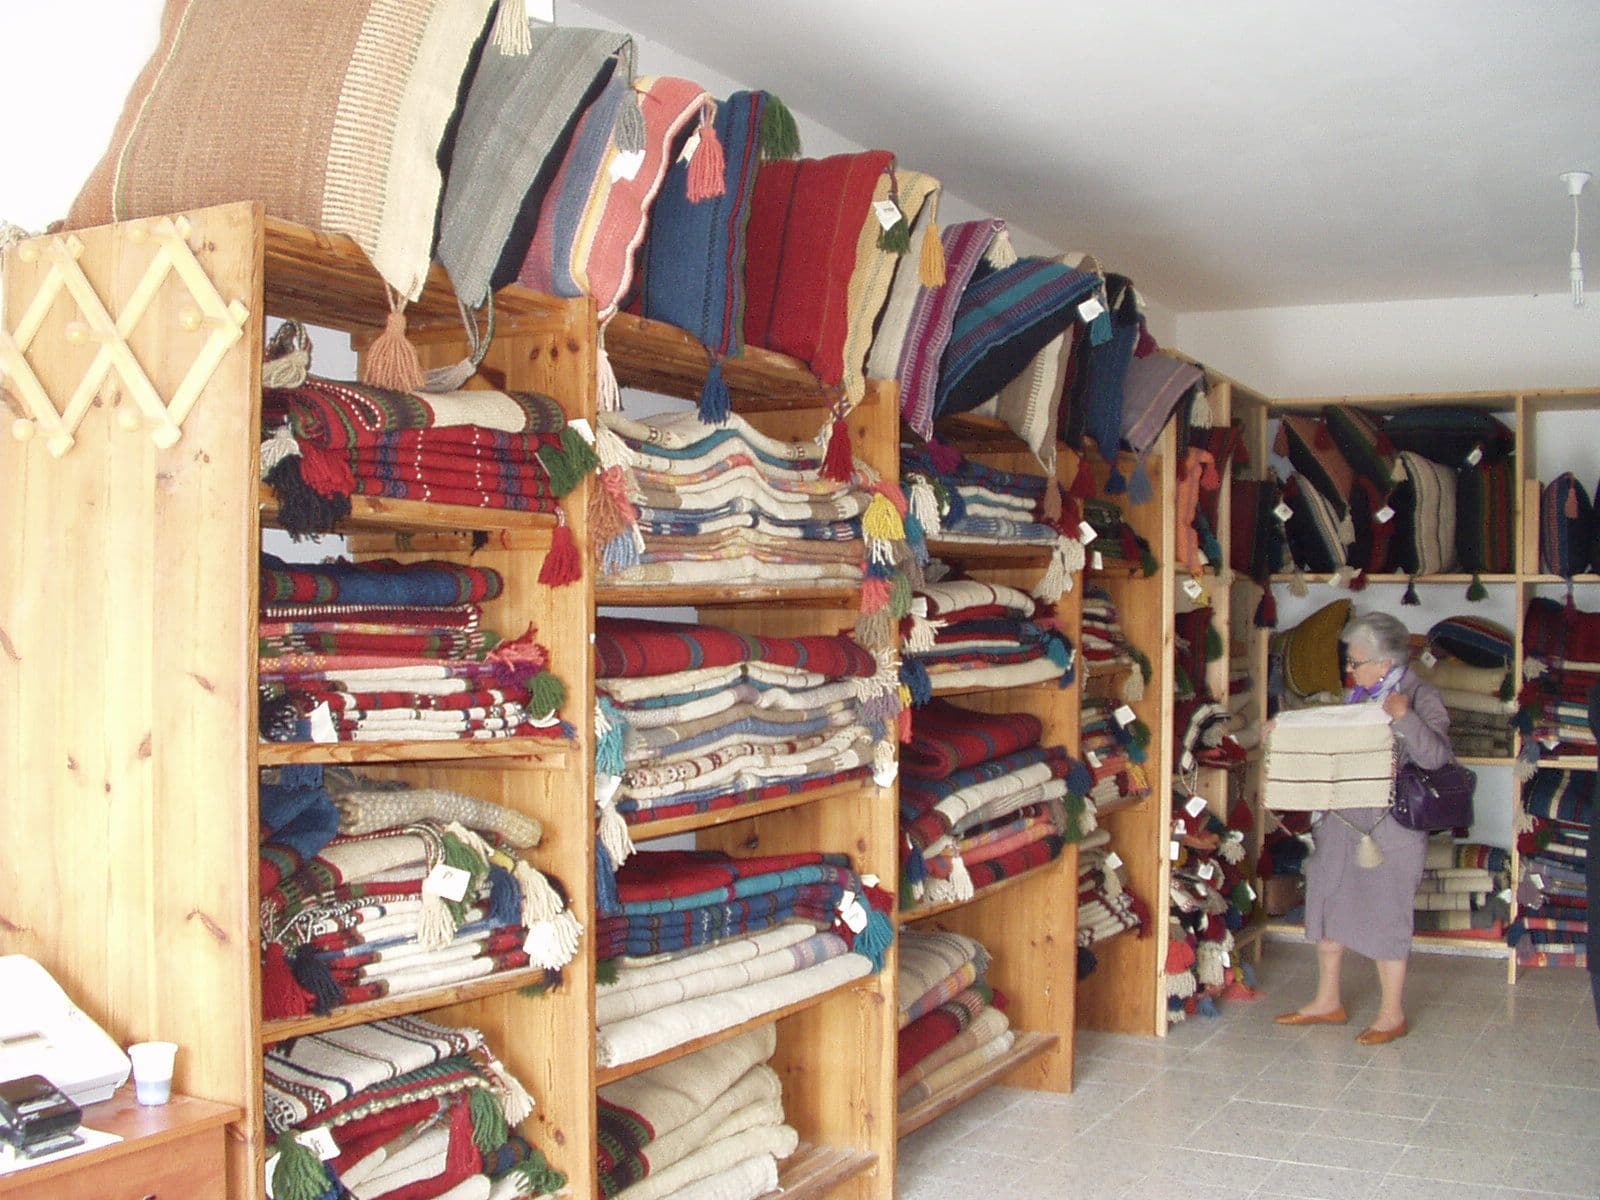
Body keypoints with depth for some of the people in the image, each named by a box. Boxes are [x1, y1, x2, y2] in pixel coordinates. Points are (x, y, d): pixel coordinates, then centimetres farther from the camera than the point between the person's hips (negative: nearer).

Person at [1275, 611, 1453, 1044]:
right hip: (1342, 820, 8)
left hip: (1388, 825, -8)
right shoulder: (1357, 695, 11)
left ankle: (1393, 1015, 15)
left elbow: (1436, 756, -21)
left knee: (1384, 914, 0)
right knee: (1328, 903, 14)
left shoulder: (1421, 696, -10)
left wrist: (1405, 718, -35)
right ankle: (1327, 1001, 28)